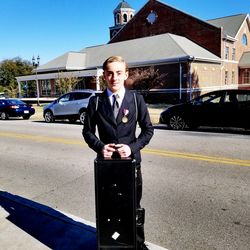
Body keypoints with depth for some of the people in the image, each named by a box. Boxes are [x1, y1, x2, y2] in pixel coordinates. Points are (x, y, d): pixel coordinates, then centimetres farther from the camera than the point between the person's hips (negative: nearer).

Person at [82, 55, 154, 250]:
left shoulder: (136, 99, -3)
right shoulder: (96, 101, -2)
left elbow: (148, 129, -1)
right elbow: (88, 131, 3)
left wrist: (132, 147, -15)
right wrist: (100, 146, -15)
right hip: (105, 160, 1)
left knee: (133, 205, 14)